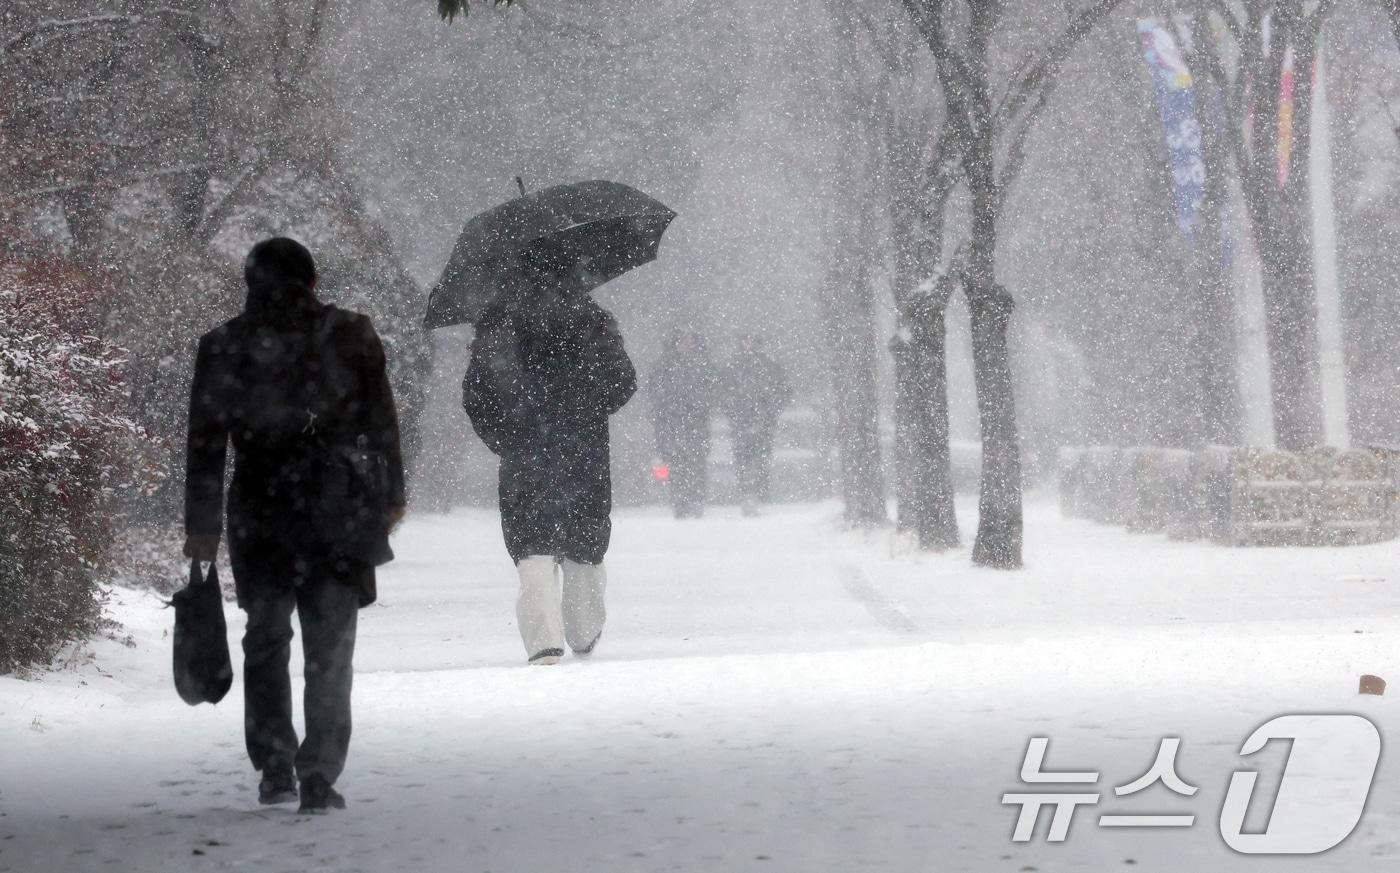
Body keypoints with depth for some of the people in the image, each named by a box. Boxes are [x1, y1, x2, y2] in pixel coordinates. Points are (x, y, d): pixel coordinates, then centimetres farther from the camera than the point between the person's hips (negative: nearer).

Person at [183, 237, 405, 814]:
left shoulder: (223, 348, -3)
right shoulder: (350, 337, -4)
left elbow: (205, 444, 0)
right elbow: (381, 424, 2)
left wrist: (201, 527, 5)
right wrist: (390, 497, 12)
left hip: (259, 521, 1)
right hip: (338, 518, -1)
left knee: (266, 641, 14)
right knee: (329, 648, 4)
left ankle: (274, 768, 12)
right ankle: (319, 777, 0)